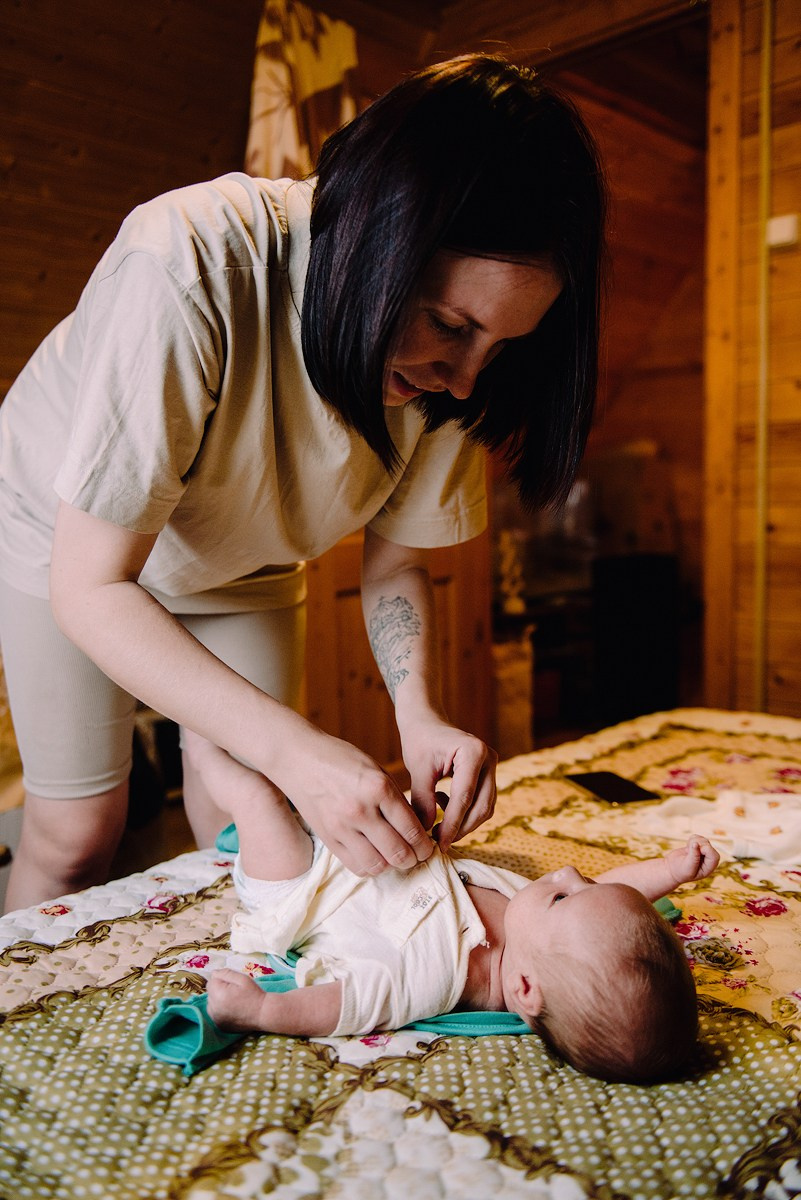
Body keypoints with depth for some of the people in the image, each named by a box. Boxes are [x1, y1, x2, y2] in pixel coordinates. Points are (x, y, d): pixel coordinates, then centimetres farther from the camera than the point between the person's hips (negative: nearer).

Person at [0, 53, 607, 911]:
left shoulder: (447, 363, -23)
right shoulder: (185, 269, -39)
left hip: (246, 566, 4)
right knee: (75, 831, -1)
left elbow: (395, 557, -10)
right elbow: (90, 586, -35)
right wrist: (293, 749, -44)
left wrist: (420, 713, -29)